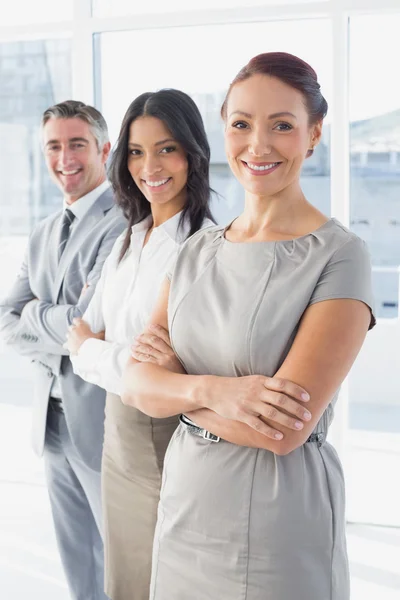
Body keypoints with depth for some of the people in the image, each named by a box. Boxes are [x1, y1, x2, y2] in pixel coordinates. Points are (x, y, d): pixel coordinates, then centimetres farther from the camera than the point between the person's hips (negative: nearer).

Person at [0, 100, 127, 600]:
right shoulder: (43, 234, 12)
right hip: (53, 419, 8)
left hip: (105, 421, -7)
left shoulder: (125, 222, -16)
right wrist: (60, 337, -11)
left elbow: (88, 320, -23)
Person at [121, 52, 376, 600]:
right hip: (184, 508, 6)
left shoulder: (339, 257, -14)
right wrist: (209, 389, -23)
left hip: (280, 525, -5)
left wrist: (175, 383, -9)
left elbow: (285, 428, -20)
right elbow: (138, 385, -3)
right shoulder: (197, 251, 5)